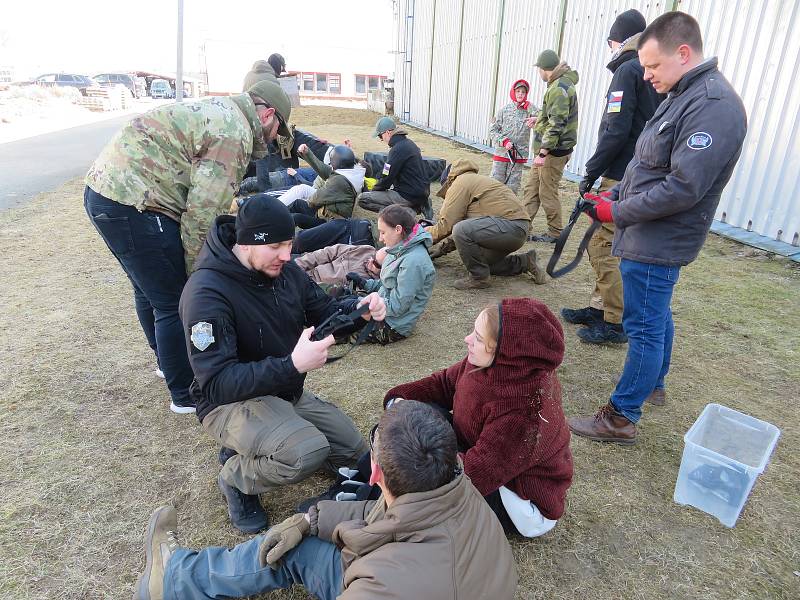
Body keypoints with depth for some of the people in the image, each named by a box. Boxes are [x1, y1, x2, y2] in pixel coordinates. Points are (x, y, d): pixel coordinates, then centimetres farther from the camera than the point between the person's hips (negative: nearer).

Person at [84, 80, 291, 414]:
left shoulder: (219, 111, 18)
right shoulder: (234, 135, -13)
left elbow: (200, 195, 15)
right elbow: (202, 212, -18)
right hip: (133, 207, -11)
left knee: (149, 289, 24)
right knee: (177, 302, -2)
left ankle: (169, 362, 45)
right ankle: (187, 395, 13)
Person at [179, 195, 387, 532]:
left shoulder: (284, 270, -6)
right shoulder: (206, 293, -27)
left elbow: (323, 311, 7)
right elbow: (218, 384, -31)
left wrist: (360, 310, -17)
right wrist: (293, 365, -43)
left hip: (287, 392, 8)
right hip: (231, 402, -8)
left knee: (353, 452, 10)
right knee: (308, 451, -34)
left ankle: (250, 447, 18)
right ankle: (236, 476, -1)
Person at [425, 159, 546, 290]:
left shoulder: (460, 182, -3)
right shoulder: (474, 181, 28)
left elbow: (447, 225, -10)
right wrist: (443, 249, 25)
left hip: (510, 224, -11)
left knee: (462, 230, -23)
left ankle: (479, 277, -9)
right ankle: (524, 263, 22)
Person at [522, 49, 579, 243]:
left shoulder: (558, 88, -17)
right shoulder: (560, 85, 14)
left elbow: (557, 124, -23)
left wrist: (543, 152, -25)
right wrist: (539, 119, 33)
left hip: (554, 151, -10)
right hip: (550, 149, 10)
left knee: (548, 193, 0)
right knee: (531, 189, 12)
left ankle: (555, 233, 12)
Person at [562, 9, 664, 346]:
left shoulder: (627, 71, -8)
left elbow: (616, 130, -18)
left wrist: (591, 173, -11)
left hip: (622, 179, -9)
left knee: (603, 247, -6)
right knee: (602, 244, 15)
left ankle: (615, 324, -1)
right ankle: (599, 308, 22)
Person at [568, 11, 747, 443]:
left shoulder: (714, 106, -19)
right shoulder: (682, 96, 13)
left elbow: (682, 188, -25)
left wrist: (617, 212, -17)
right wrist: (615, 193, 6)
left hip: (657, 245, -10)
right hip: (654, 240, 10)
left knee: (644, 328, -2)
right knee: (656, 318, 22)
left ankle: (621, 418, 9)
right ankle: (653, 384, 40)